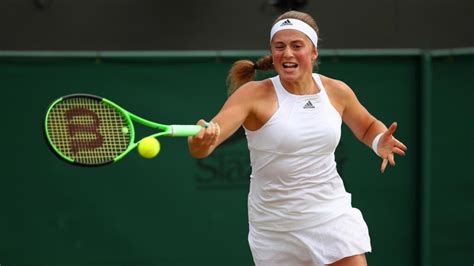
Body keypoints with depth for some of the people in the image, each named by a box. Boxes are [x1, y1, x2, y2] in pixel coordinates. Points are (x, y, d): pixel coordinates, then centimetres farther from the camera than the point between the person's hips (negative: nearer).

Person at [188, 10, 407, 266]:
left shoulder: (337, 91, 0)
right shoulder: (254, 94, -12)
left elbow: (368, 127, 20)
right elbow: (217, 127, -29)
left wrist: (380, 142, -3)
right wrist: (200, 141, -53)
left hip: (332, 218, 2)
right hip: (274, 228, -2)